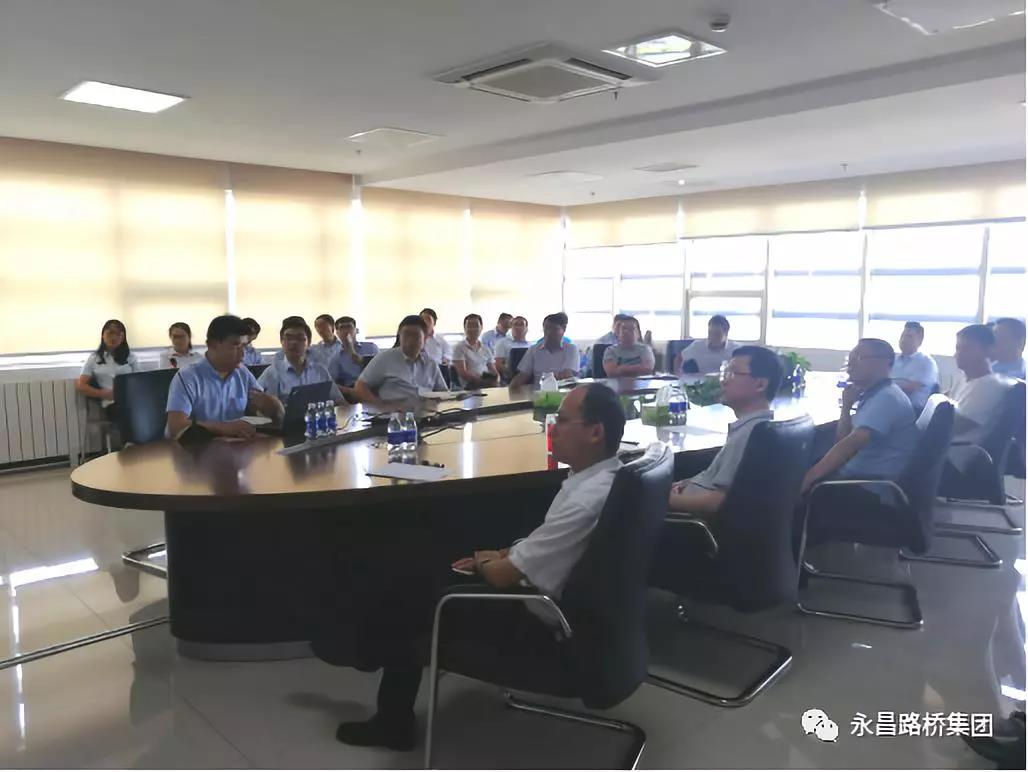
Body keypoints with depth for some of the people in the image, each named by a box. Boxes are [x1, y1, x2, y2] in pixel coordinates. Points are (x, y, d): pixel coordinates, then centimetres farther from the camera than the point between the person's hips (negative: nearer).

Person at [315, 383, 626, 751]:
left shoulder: (585, 502, -32)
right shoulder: (604, 476, -1)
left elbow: (505, 575, -24)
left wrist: (482, 564, -2)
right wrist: (503, 554, 6)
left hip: (540, 625, -9)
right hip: (552, 600, 9)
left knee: (414, 586, 3)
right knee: (417, 570, 10)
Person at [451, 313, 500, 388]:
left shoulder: (486, 349, 20)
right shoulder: (459, 348, 2)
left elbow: (494, 372, 17)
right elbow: (463, 373, -9)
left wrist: (496, 381, -8)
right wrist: (482, 381, -20)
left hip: (489, 383, 6)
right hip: (470, 386, -6)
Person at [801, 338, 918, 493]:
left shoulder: (886, 397, -16)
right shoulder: (873, 395, 15)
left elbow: (851, 445, -26)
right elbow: (842, 442, 15)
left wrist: (810, 476, -29)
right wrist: (846, 406, 3)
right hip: (859, 474, 9)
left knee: (801, 486, -19)